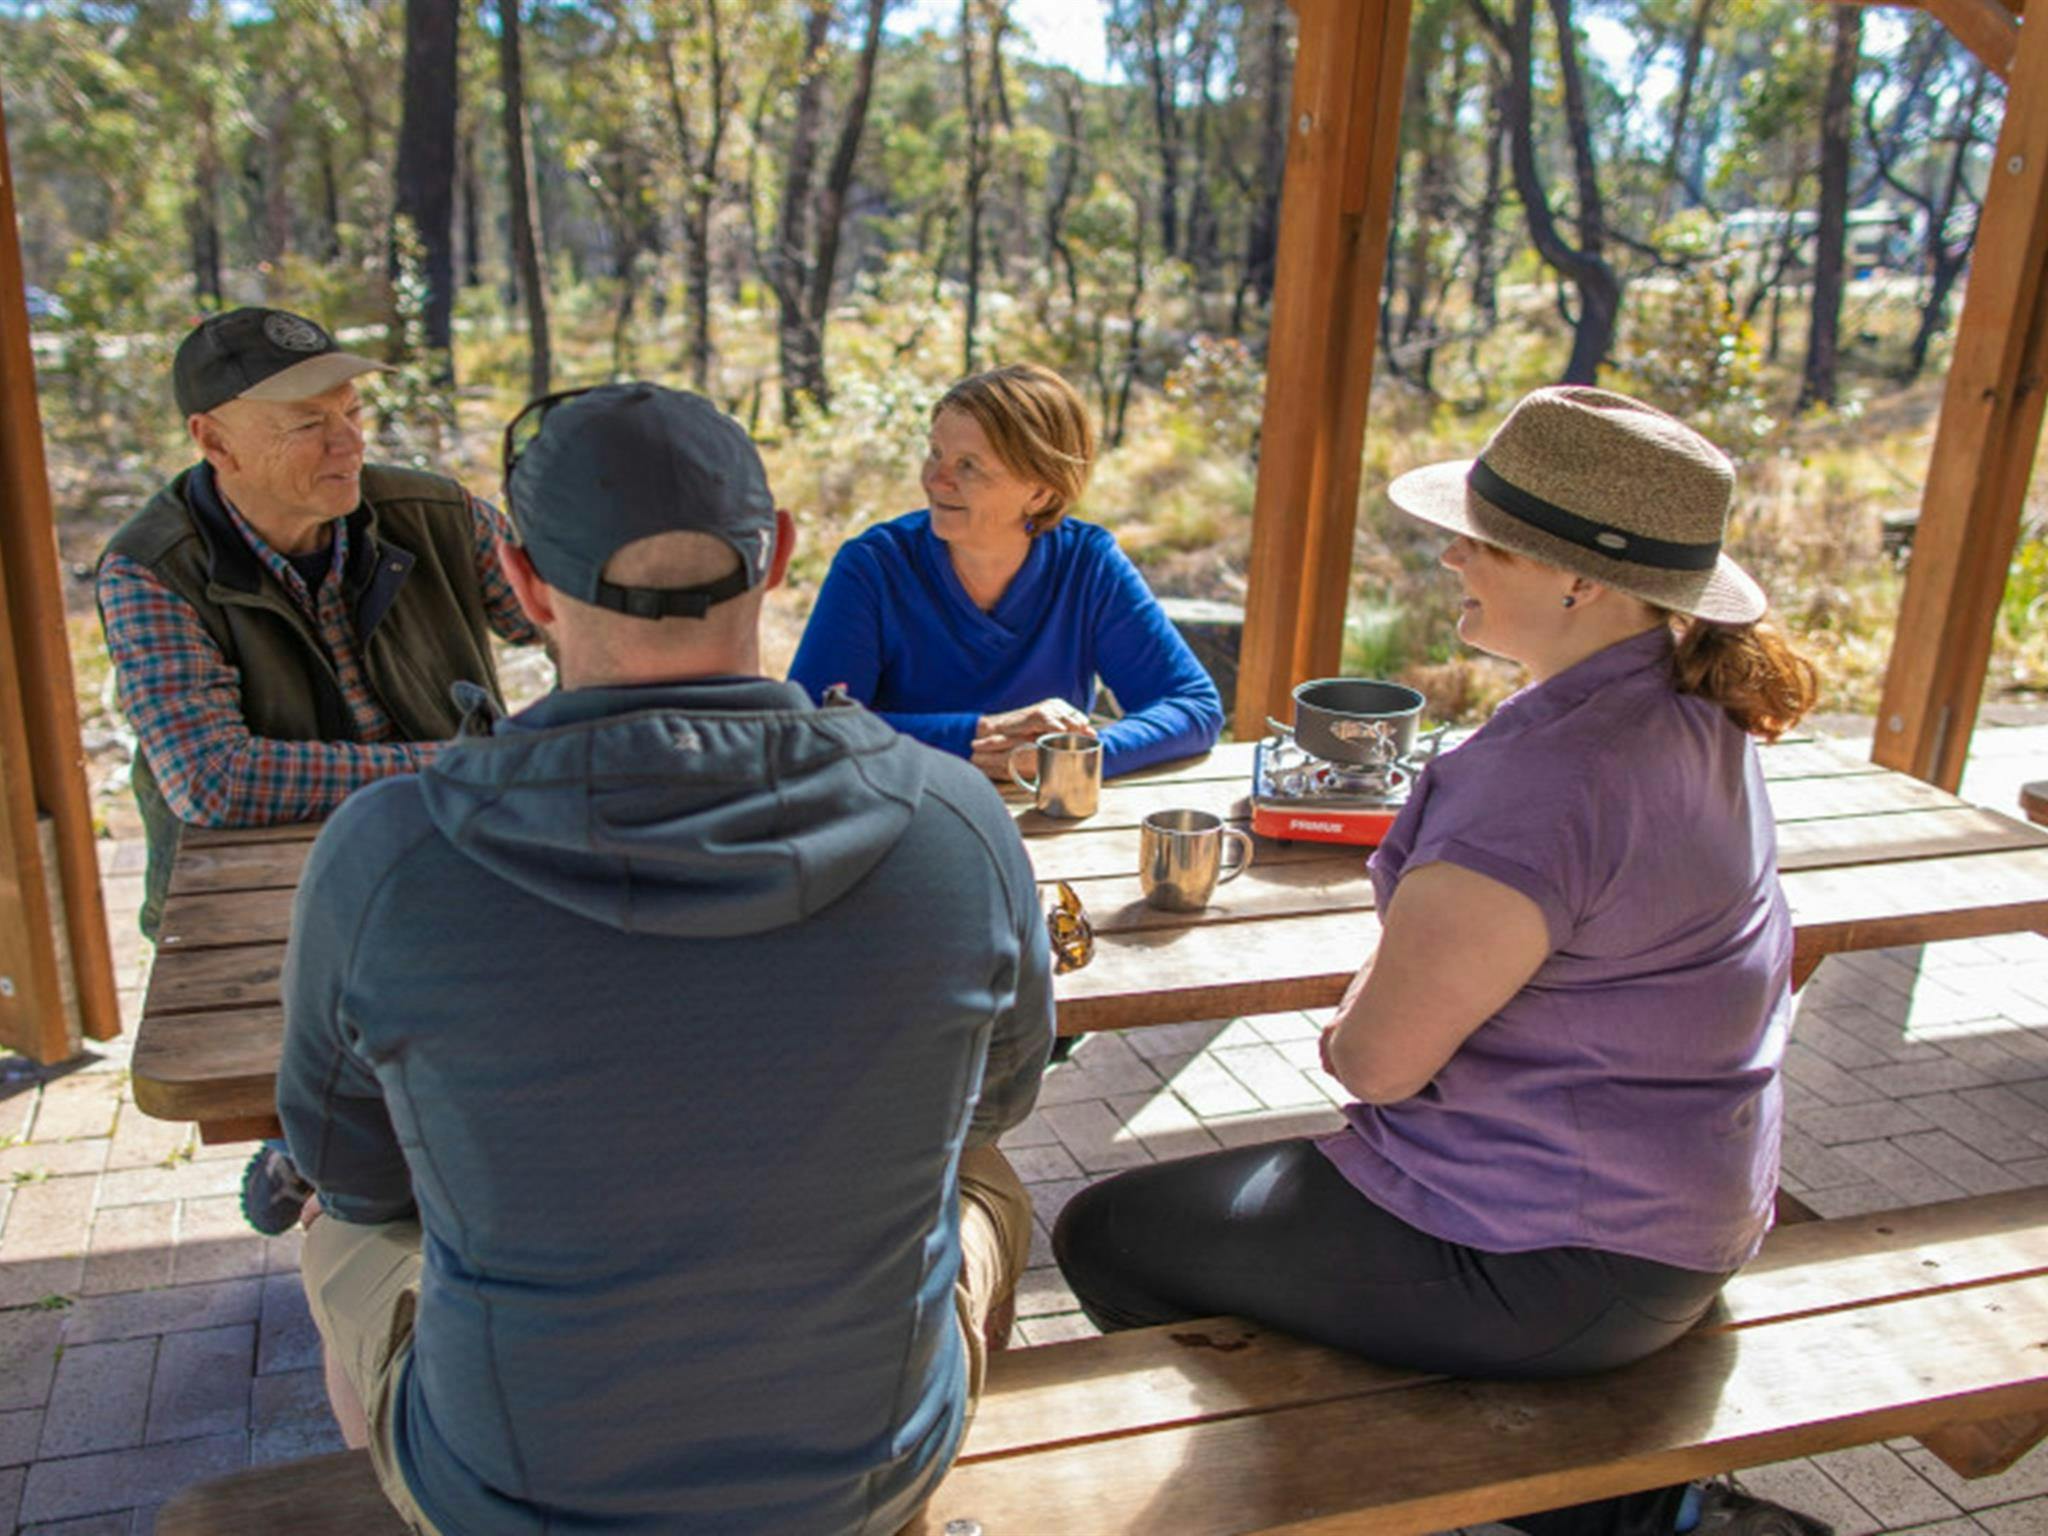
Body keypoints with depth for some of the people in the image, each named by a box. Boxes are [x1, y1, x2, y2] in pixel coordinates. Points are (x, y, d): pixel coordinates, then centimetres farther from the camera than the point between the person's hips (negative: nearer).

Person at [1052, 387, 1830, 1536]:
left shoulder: (1544, 773, -29)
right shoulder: (1699, 717, 1)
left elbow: (1378, 1058, -23)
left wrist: (1355, 1024, -2)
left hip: (1540, 1260, -10)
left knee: (1109, 1235, 2)